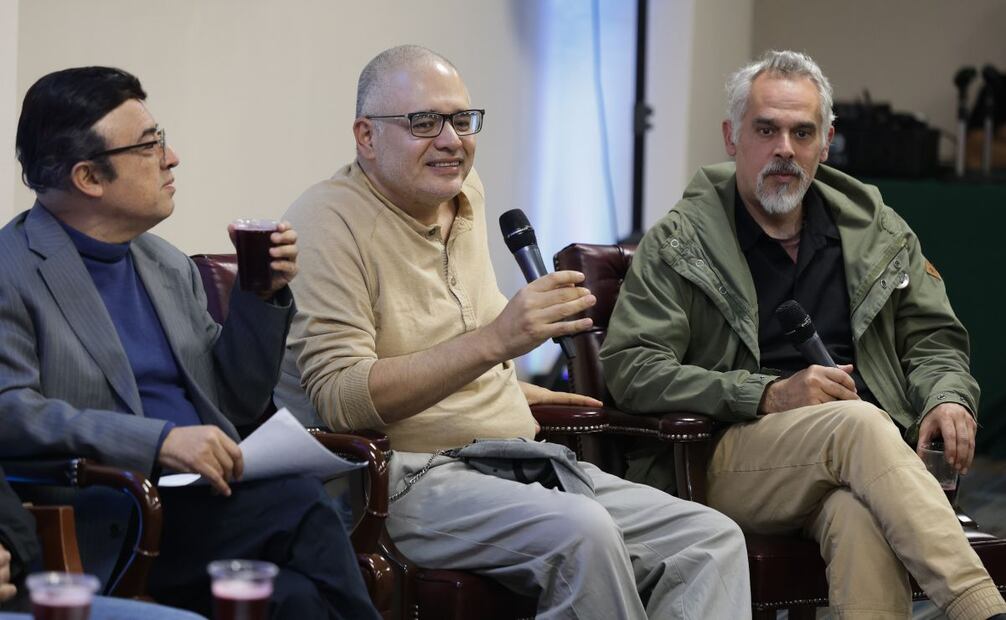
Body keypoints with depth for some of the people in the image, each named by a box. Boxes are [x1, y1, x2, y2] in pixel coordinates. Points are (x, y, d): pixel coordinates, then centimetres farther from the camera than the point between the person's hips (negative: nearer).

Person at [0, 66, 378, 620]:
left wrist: (263, 296, 9)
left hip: (209, 499, 6)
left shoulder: (169, 267, 20)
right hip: (107, 523, -6)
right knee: (303, 508, -27)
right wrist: (159, 442, -24)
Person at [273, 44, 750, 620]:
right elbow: (341, 399, -22)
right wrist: (493, 343, -28)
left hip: (520, 460, 8)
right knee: (582, 531, -35)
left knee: (714, 539, -10)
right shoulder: (328, 222, -10)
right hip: (410, 474, -8)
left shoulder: (466, 193, 15)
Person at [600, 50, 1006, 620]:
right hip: (728, 458, -2)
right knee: (857, 422, -34)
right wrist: (770, 396, -14)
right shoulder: (679, 243, 6)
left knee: (858, 517, -37)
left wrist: (948, 398, -1)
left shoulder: (878, 230, 19)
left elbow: (933, 337, 26)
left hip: (859, 457, 3)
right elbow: (629, 368, -4)